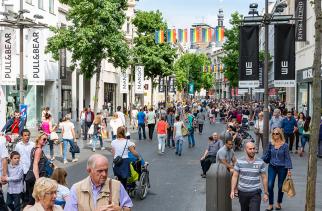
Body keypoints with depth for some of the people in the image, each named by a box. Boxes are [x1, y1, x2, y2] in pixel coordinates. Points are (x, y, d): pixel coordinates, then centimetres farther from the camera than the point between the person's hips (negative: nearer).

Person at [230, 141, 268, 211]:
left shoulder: (260, 162, -5)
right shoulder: (239, 162, -4)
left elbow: (264, 178, 1)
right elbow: (235, 176, 0)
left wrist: (266, 193, 2)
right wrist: (232, 190, -7)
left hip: (255, 193, -1)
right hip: (242, 192, 2)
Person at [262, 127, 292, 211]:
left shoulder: (285, 145, -10)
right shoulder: (271, 144, -1)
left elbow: (287, 158, -7)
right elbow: (267, 155, 10)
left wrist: (289, 169, -11)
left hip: (282, 168, -2)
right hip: (272, 167, 2)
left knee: (280, 186, 10)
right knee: (270, 186, -5)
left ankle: (279, 203, 31)